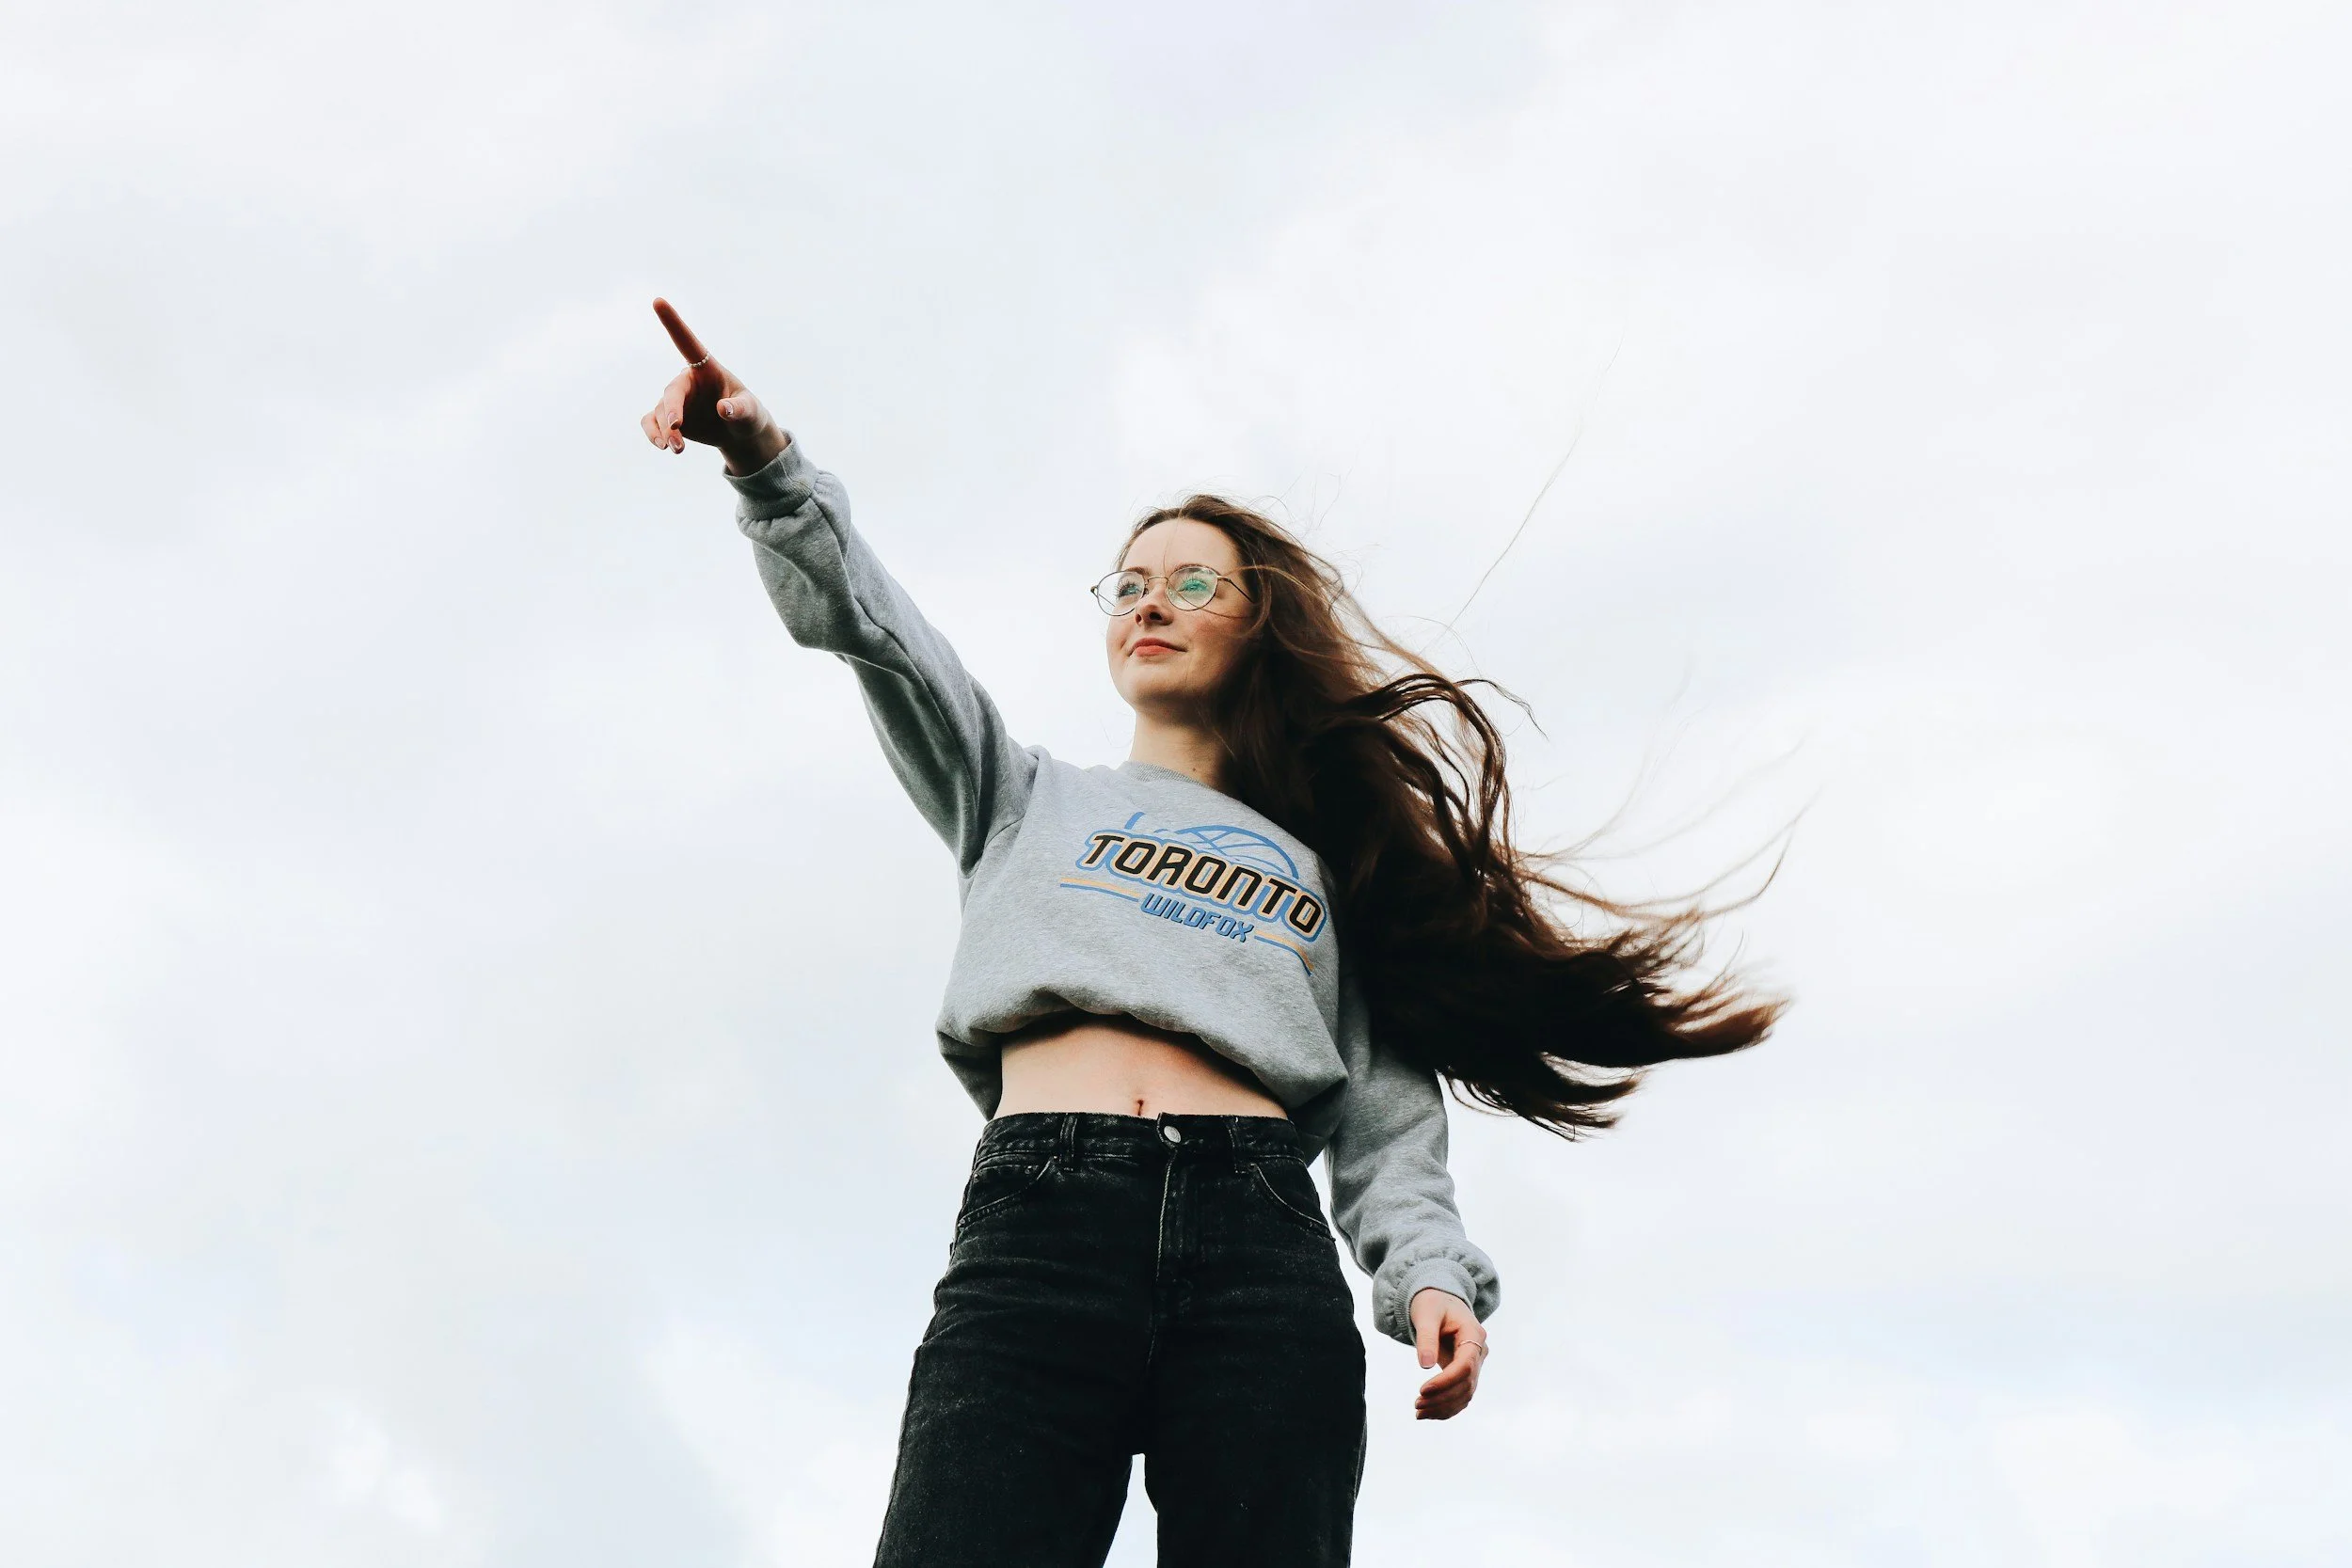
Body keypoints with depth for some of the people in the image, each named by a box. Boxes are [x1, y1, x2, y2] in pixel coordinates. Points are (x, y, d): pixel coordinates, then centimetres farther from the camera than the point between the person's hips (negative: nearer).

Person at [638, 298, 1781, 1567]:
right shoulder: (1025, 799, 31)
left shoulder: (1326, 860, 31)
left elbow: (1385, 1098, 19)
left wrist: (1430, 1271, -1)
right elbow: (870, 629, 15)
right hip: (1035, 1221, -1)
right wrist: (766, 463, -2)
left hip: (1265, 1250, 1)